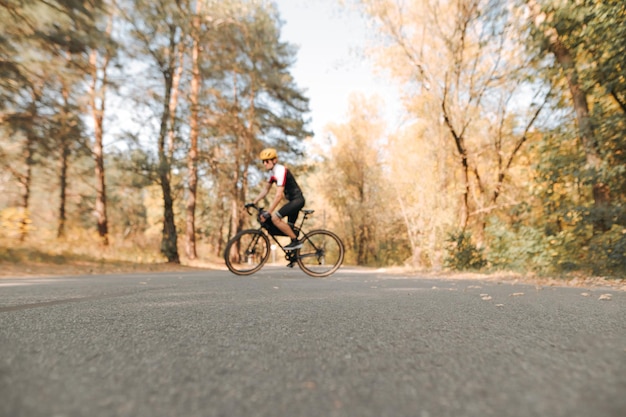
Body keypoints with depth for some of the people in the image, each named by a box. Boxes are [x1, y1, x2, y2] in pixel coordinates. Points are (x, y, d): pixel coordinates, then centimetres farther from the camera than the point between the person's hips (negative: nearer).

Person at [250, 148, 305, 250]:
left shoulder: (280, 171, -21)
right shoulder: (271, 172, 8)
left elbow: (279, 195, -28)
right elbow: (265, 189, 17)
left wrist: (268, 213, -29)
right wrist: (254, 203, 10)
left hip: (297, 199, -10)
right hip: (293, 200, 10)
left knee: (275, 218, -21)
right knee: (290, 227, 15)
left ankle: (296, 241, -10)